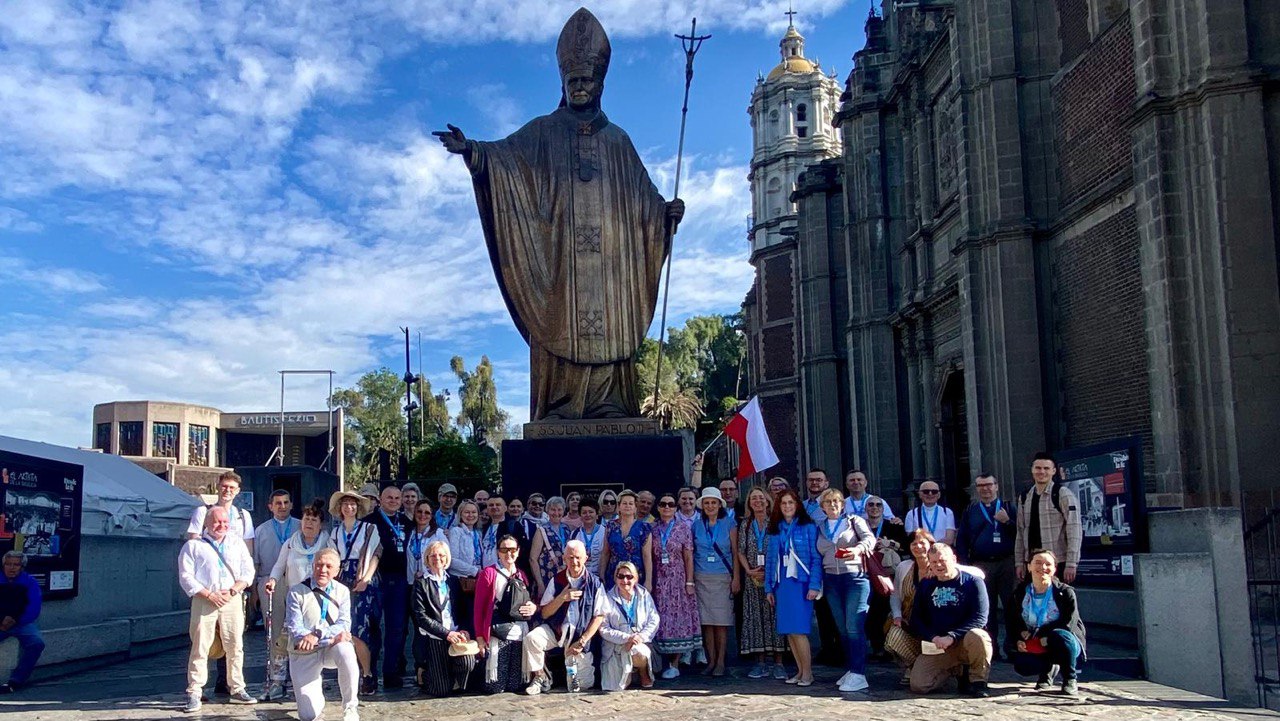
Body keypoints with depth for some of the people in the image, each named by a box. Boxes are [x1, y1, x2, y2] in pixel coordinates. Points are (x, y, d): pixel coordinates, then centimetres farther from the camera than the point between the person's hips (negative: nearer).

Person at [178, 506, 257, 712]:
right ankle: (194, 694, 2)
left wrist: (233, 590, -7)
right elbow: (186, 577, -1)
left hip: (233, 600, 3)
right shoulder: (193, 546, 6)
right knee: (200, 648, -4)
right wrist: (210, 595, -10)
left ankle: (237, 690, 12)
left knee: (235, 647, 4)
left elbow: (247, 571, 11)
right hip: (204, 601, -3)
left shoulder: (237, 543, 16)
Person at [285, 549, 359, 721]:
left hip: (332, 648, 1)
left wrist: (317, 635, -28)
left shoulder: (342, 591, 0)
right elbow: (294, 627, -14)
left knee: (345, 650, -37)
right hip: (304, 653, -1)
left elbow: (344, 624, -9)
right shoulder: (297, 591, -7)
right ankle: (318, 695, 30)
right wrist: (332, 636, -26)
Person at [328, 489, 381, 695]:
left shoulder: (369, 529, 5)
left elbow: (375, 555, -2)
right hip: (342, 583, 4)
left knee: (358, 631, -13)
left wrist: (365, 579, -13)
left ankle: (367, 675, -5)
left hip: (363, 584, -4)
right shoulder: (335, 532, 17)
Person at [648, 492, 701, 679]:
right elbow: (648, 557, 6)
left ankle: (675, 664, 3)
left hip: (678, 580, -2)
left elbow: (688, 557, -1)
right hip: (659, 581, 2)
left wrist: (689, 582, -7)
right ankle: (667, 662, 10)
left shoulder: (683, 527, 1)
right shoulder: (652, 529, 6)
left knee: (679, 619, -2)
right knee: (661, 620, 1)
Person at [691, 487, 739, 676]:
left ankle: (720, 662, 3)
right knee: (706, 621, 0)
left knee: (721, 621, -4)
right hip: (701, 578, 2)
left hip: (723, 578, -2)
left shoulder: (729, 525, 4)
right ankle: (711, 660, 8)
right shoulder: (696, 525, 9)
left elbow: (735, 552, 4)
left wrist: (736, 577, -3)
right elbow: (691, 553, 10)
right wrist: (690, 579, 3)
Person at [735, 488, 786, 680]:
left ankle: (778, 662, 1)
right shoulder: (745, 525, 9)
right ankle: (761, 663, 8)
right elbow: (741, 551, 8)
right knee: (755, 617, 2)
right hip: (753, 578, 3)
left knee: (775, 615, -4)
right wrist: (749, 570, -6)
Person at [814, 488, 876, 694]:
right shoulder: (819, 528, 17)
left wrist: (858, 549, -31)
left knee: (854, 626, -13)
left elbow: (870, 538, -11)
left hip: (855, 577, -4)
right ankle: (850, 669, 15)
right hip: (831, 580, 4)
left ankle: (858, 675, -13)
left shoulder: (854, 521, 6)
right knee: (842, 628, 6)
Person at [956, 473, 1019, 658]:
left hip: (1007, 564, -1)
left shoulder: (1009, 508, 10)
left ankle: (1013, 646, 5)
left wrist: (1007, 522, -13)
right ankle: (991, 648, 9)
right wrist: (966, 565, 2)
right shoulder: (970, 511, 13)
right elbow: (961, 540, 11)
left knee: (1011, 605, -3)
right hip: (981, 565, 1)